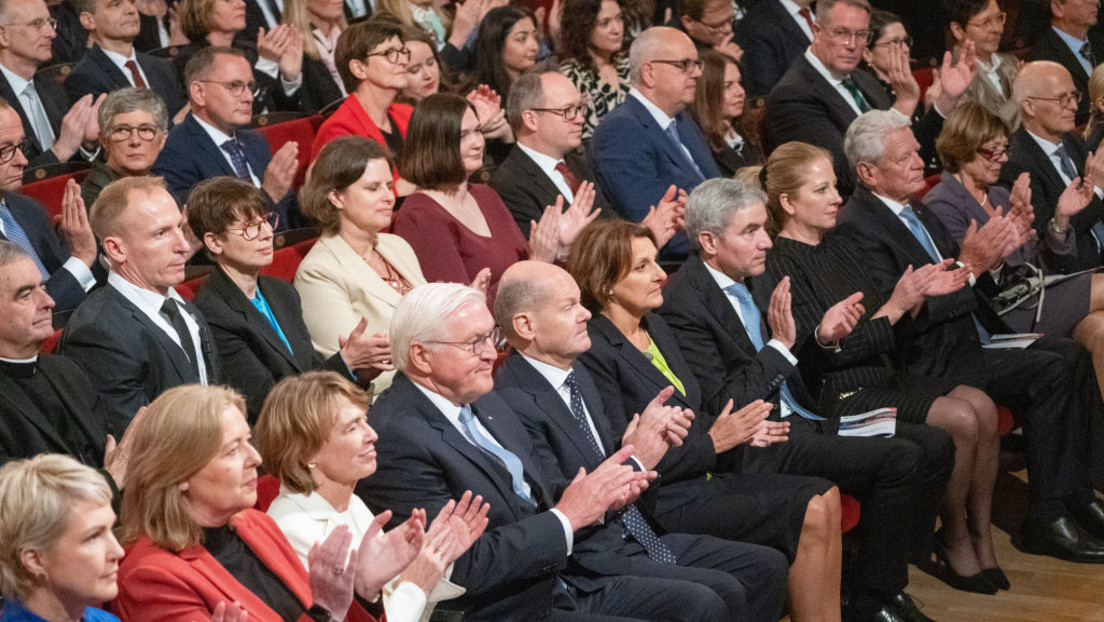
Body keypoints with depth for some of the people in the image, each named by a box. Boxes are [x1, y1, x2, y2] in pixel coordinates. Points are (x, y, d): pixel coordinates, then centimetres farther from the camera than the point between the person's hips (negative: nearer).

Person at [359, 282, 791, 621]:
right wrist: (566, 516, -18)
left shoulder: (480, 399, 10)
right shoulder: (397, 438, -17)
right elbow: (463, 567, -21)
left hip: (562, 565, 9)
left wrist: (597, 495, -2)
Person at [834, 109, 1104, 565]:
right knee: (1052, 370, -20)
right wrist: (968, 266, -22)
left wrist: (990, 256, -2)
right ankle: (1047, 519, -14)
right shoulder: (856, 228, -14)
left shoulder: (916, 211, 16)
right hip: (930, 364, -9)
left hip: (968, 343, 9)